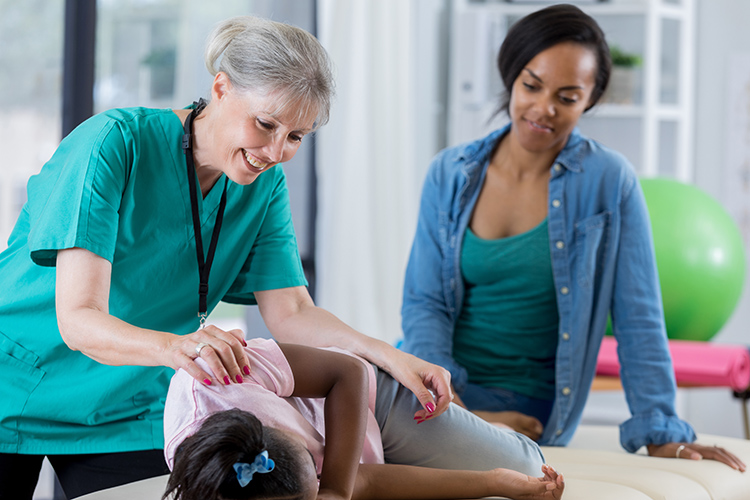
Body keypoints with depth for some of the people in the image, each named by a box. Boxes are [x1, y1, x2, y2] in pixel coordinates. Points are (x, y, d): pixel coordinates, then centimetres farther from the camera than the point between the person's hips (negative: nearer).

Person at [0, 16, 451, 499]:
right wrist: (172, 346, -51)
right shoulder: (115, 143, -24)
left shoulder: (264, 186, -5)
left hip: (127, 413, 5)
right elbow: (78, 319, -31)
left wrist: (390, 356, -24)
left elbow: (291, 313, -7)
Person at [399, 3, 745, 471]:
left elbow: (638, 319, -2)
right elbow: (424, 302, 3)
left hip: (528, 411, -4)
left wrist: (662, 436, -8)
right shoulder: (451, 174, 6)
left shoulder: (609, 181, -3)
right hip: (439, 392, 4)